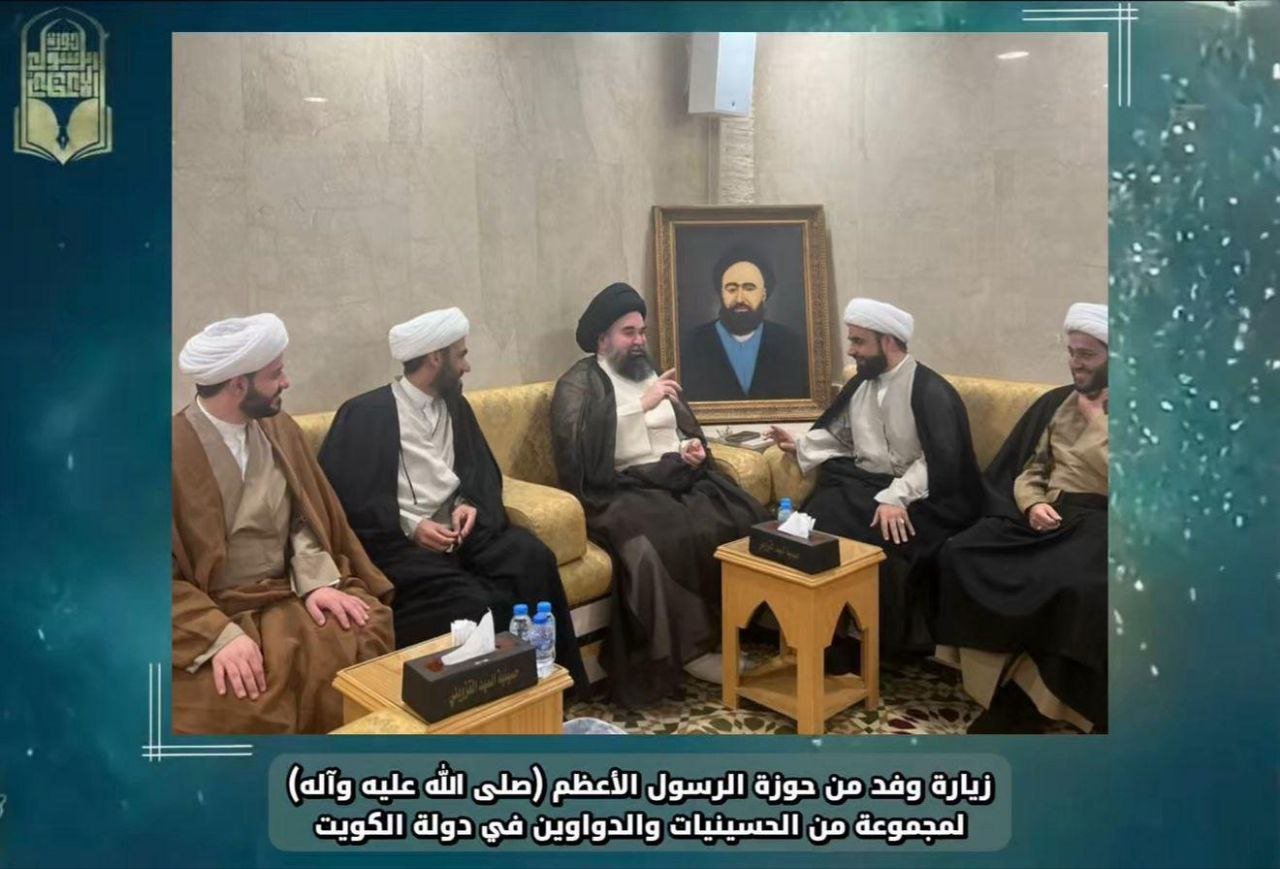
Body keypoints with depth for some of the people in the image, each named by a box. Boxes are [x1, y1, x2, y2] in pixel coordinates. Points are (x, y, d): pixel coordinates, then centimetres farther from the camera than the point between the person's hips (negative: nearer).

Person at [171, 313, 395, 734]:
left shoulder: (281, 429, 6)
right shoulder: (175, 450, -12)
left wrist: (316, 581, -10)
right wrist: (220, 635, -24)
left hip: (288, 596, 5)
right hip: (209, 613, -5)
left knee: (368, 632, -19)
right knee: (239, 697, -31)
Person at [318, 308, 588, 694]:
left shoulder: (456, 406, 17)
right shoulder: (365, 412, -3)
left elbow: (483, 471, 16)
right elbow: (345, 495, -8)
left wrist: (469, 504, -6)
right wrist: (410, 525, -17)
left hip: (459, 526, 5)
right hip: (401, 540, -5)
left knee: (533, 557, -23)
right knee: (473, 603, -31)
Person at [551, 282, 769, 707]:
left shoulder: (654, 372, 23)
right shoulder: (578, 382, 1)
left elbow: (689, 429, 26)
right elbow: (573, 436, -19)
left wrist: (695, 450, 2)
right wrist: (640, 404, -21)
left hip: (680, 478, 6)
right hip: (622, 490, -6)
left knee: (745, 519, -22)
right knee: (659, 544, -37)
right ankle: (689, 647, -22)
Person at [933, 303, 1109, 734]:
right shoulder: (1055, 402, 17)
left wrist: (1095, 419, -7)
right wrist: (1032, 504, -4)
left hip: (1097, 521, -5)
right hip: (1046, 513, 5)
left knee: (1074, 586, -37)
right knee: (959, 556, -19)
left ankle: (1027, 699, -16)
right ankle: (1011, 689, -13)